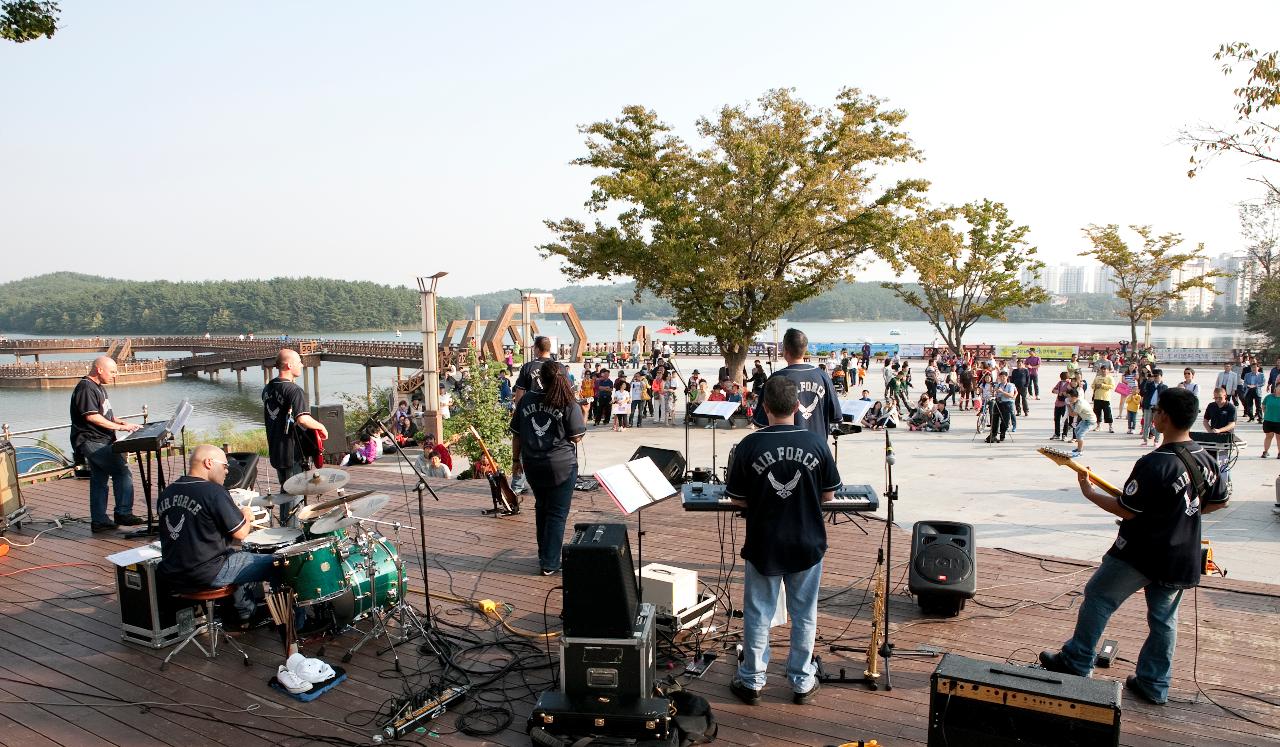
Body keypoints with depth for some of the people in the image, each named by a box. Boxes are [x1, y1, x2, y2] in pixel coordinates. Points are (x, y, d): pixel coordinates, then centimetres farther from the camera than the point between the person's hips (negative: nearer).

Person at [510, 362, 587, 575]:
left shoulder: (526, 400, 1)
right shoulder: (569, 405, -10)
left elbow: (516, 434, 6)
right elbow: (576, 437, -8)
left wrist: (516, 459, 17)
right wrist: (584, 416, 7)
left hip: (533, 466, 4)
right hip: (562, 467, -4)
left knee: (541, 509, 22)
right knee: (557, 514, 5)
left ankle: (544, 555, 34)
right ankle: (549, 564, 5)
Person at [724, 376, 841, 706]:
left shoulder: (749, 446, -14)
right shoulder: (816, 442, -11)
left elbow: (737, 499, -6)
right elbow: (828, 495, -1)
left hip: (763, 546, -1)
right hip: (807, 545, 1)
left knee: (757, 615, 12)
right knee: (804, 616, 16)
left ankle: (751, 681, 25)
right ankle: (802, 683, 28)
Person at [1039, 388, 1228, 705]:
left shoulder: (1153, 464, -25)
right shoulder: (1207, 460, 0)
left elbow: (1126, 510, -19)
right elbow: (1219, 501, 15)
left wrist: (1090, 493, -6)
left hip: (1141, 553, -7)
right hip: (1182, 557, 7)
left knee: (1098, 597, 8)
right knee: (1163, 619, 16)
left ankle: (1076, 662, 16)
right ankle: (1154, 684, 25)